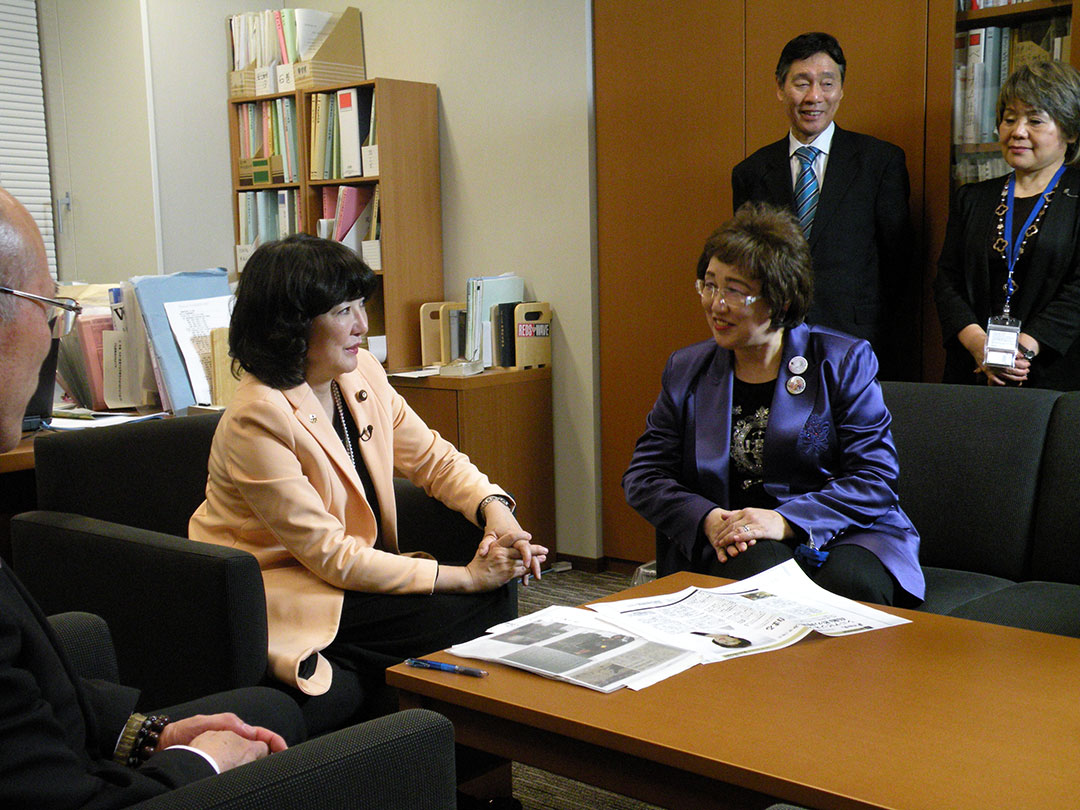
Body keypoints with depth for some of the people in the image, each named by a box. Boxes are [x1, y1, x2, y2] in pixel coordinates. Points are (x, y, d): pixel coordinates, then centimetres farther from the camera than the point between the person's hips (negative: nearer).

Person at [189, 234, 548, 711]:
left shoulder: (362, 375, -1)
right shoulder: (258, 418, -23)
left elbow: (433, 458, 10)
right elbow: (330, 556, -24)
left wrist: (494, 508, -12)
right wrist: (464, 577, -23)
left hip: (353, 572, 8)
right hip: (282, 596, -7)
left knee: (494, 593, -13)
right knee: (461, 613, -21)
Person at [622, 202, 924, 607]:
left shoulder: (844, 361, 4)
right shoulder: (686, 369, 12)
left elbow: (876, 479, -3)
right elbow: (644, 476, 9)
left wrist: (786, 521, -18)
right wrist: (708, 519, -11)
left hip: (842, 535, 0)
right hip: (735, 546, 1)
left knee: (852, 583, -33)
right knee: (761, 569, -33)